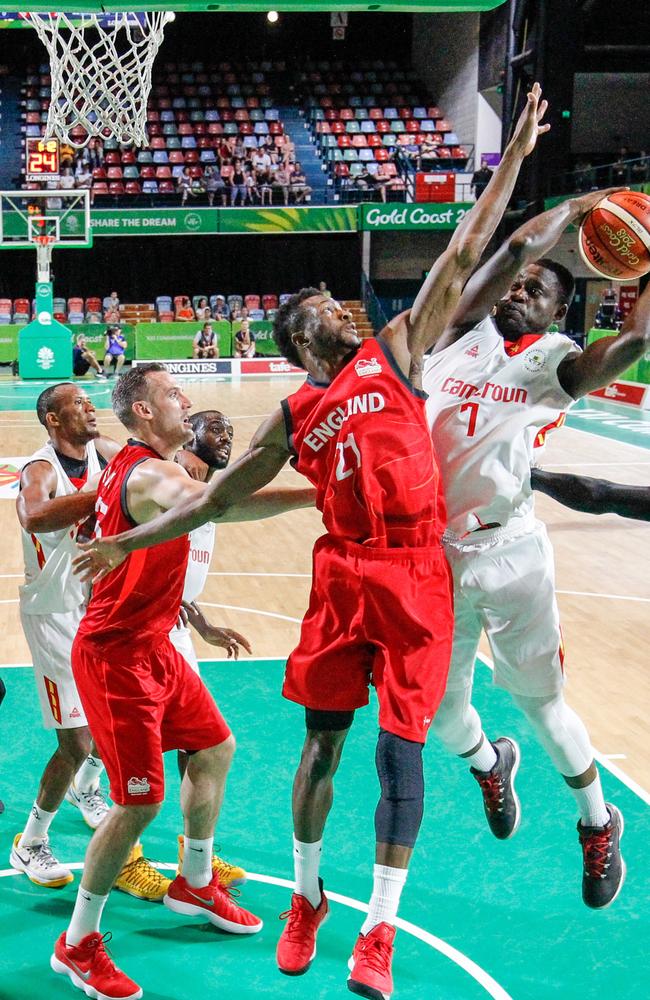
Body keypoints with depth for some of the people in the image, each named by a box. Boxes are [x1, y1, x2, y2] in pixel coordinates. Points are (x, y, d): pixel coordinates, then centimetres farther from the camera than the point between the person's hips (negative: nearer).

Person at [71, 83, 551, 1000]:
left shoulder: (395, 349, 6)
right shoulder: (294, 416, 10)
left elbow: (460, 258, 3)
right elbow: (224, 491, 15)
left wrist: (515, 157, 1)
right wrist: (132, 540, 14)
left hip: (415, 576, -2)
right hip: (343, 574, 2)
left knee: (401, 748, 0)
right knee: (322, 742, 8)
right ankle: (306, 899, 31)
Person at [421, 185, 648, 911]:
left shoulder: (557, 362, 1)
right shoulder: (461, 334, 5)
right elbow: (518, 248, -5)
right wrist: (583, 204, 0)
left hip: (507, 553, -2)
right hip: (434, 553, 3)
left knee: (539, 700, 8)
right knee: (442, 710, 15)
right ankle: (488, 765, 51)